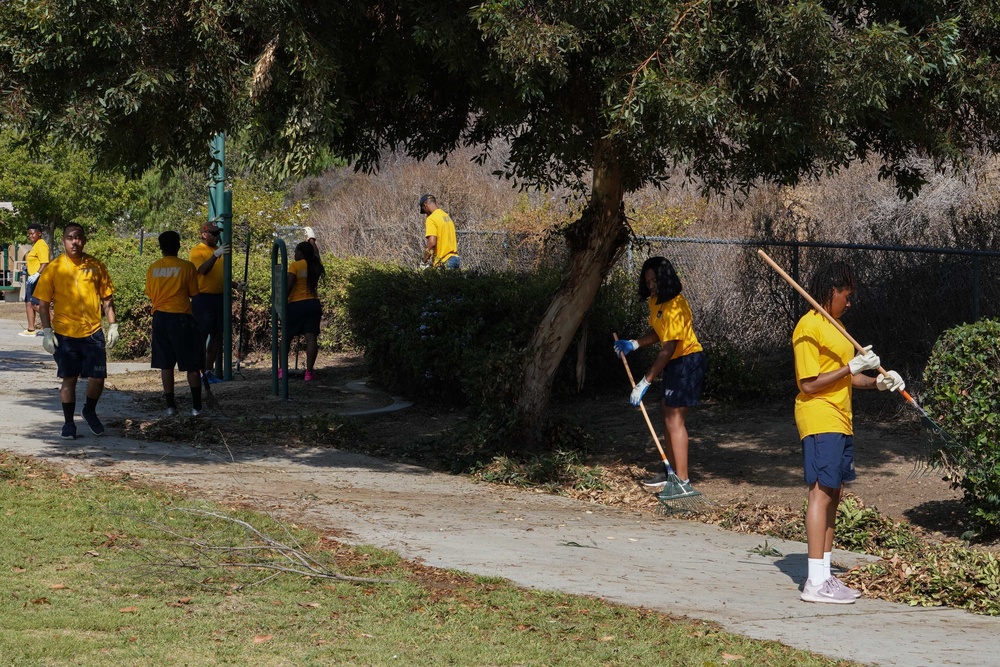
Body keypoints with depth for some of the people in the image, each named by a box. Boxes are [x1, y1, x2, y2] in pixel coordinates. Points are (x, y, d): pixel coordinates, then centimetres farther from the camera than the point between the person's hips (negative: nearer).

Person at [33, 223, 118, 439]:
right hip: (65, 334, -2)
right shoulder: (54, 268, -2)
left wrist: (113, 325, 3)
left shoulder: (96, 266, 3)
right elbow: (43, 303, 0)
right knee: (69, 379, 3)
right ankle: (69, 422, 15)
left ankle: (89, 412, 26)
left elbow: (107, 298, 10)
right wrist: (47, 331, -8)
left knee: (98, 378, 1)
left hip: (93, 332, 2)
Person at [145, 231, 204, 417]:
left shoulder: (153, 268, 2)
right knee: (192, 365, 5)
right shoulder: (187, 267, -8)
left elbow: (150, 294, 10)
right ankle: (196, 406, 6)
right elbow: (194, 293, -1)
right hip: (181, 318, -3)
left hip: (160, 317, 3)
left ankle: (170, 405, 9)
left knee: (166, 365, 9)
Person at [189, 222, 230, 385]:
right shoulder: (197, 251, -8)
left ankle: (209, 371, 17)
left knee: (217, 335, 10)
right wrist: (215, 255, -34)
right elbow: (203, 270, -25)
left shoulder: (218, 250, 15)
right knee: (201, 336, -5)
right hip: (203, 298, -8)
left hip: (219, 298, 8)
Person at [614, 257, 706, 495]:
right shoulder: (656, 301, 5)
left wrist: (645, 382, -26)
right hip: (675, 363, 10)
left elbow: (668, 349, -26)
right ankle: (673, 473, 26)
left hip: (687, 361, -10)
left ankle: (683, 482, -14)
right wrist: (634, 344, 2)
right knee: (669, 418, 16)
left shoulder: (675, 306, -25)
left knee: (675, 420, -12)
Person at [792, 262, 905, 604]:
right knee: (822, 492, -12)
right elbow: (809, 384, -17)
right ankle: (815, 582, -13)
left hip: (840, 422, 10)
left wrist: (877, 381, 7)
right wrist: (852, 367, -19)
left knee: (833, 494, 10)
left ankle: (824, 574, 15)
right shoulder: (809, 327, -12)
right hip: (819, 419, -10)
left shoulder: (834, 326, 18)